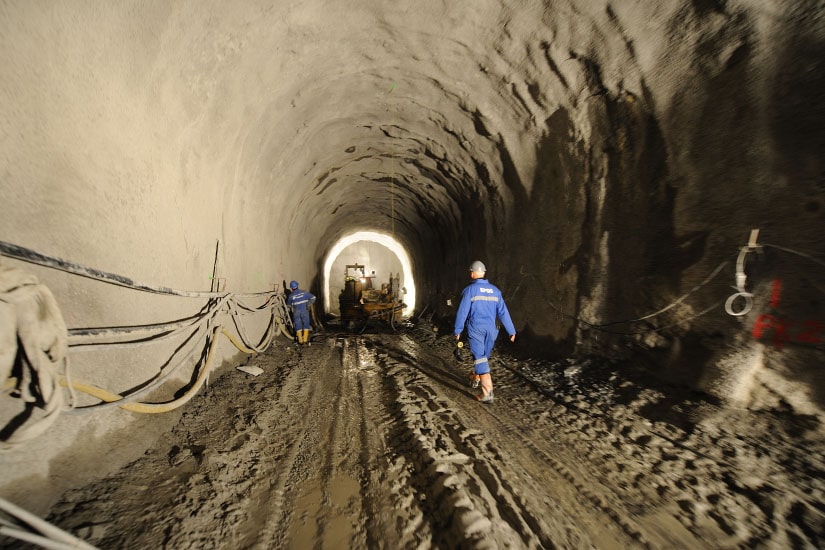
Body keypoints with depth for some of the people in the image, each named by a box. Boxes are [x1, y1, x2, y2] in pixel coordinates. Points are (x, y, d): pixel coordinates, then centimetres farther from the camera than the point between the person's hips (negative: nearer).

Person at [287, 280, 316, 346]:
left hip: (296, 312, 0)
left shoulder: (291, 296, -2)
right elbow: (313, 298, -1)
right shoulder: (304, 292, -3)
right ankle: (305, 340, 8)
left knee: (298, 326, 10)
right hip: (304, 311, 0)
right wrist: (308, 304, 4)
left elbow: (288, 305, 13)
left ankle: (300, 340, 12)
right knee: (306, 325, 9)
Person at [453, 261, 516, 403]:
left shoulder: (469, 290, -7)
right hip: (491, 330, 5)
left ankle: (487, 393, -11)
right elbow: (503, 312, 4)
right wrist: (511, 331, 7)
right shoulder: (495, 290, 6)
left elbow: (462, 312, -9)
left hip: (475, 329, -5)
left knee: (480, 359, -5)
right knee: (484, 356, 21)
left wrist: (457, 331, -1)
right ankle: (477, 378, 42)